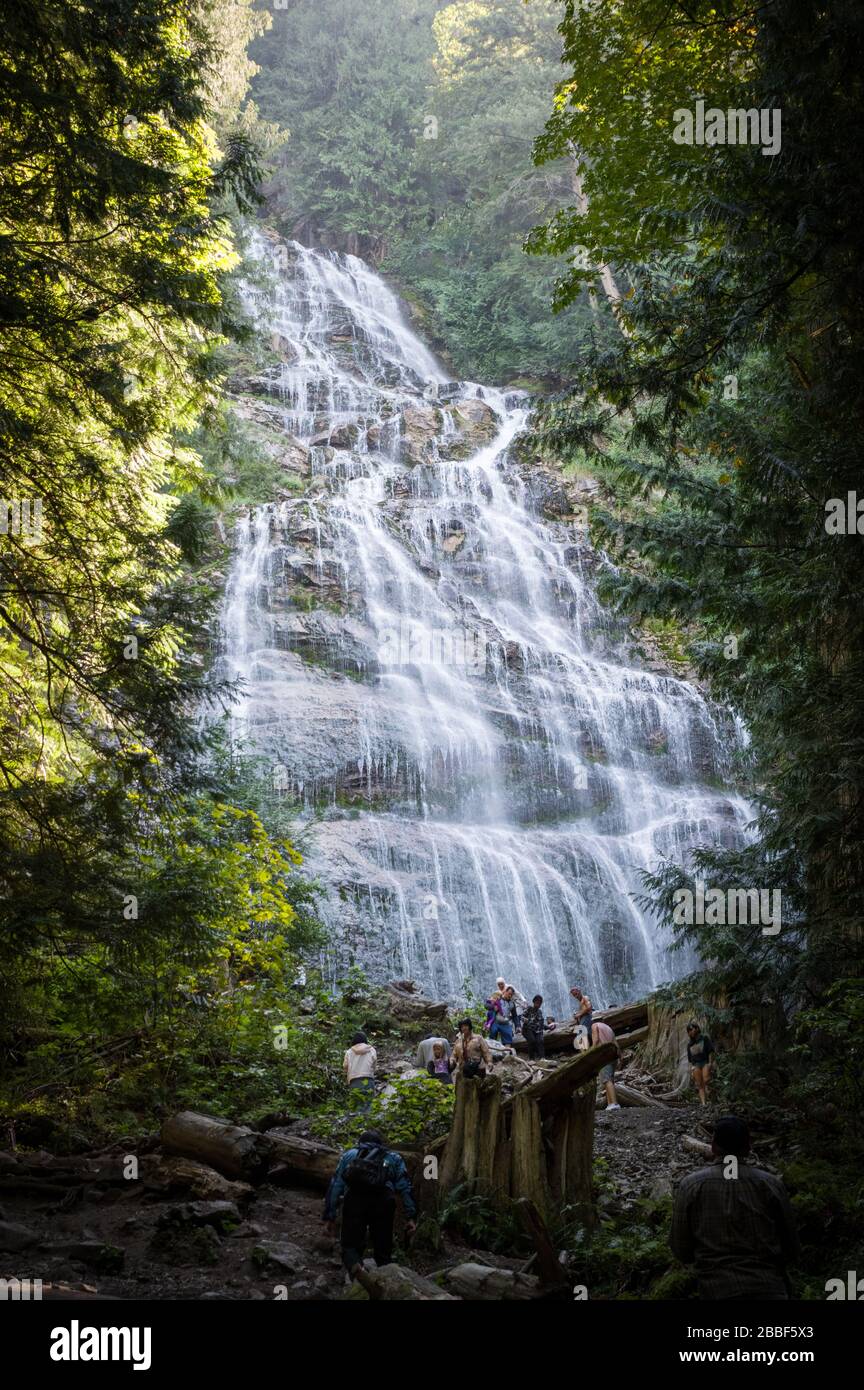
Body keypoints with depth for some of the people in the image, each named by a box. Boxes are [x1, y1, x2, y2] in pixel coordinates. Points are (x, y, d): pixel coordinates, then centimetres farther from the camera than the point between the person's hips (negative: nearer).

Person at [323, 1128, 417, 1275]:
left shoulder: (349, 1154, 30)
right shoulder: (394, 1158, 28)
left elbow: (335, 1186, 22)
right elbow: (405, 1187, 14)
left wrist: (330, 1217, 22)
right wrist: (411, 1217, 9)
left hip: (354, 1201, 0)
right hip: (383, 1202, 0)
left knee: (350, 1246, 7)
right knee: (382, 1251, 12)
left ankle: (356, 1268, -24)